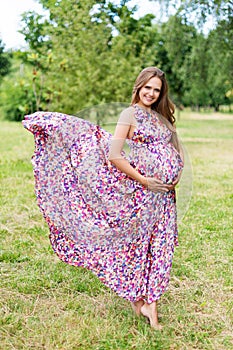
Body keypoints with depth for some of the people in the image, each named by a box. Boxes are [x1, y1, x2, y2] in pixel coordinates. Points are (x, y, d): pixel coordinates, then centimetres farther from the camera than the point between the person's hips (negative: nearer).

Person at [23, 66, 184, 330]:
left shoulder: (162, 117, 15)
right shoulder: (130, 113, -4)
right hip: (144, 189, -6)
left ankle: (150, 304, 16)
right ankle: (140, 301, 19)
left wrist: (178, 175, 3)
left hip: (165, 192, 6)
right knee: (139, 244, 3)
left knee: (159, 246, 7)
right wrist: (144, 180, -16)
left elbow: (177, 150, 22)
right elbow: (114, 155, -13)